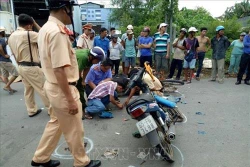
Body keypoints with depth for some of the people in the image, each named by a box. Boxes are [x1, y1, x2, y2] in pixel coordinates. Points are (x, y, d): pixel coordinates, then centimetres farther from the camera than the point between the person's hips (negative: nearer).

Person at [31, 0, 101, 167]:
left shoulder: (45, 28, 9)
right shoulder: (57, 32, -23)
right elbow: (59, 70, -27)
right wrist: (70, 99, -23)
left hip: (53, 86, 10)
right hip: (62, 89, -10)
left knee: (55, 124, 24)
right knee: (74, 130, 8)